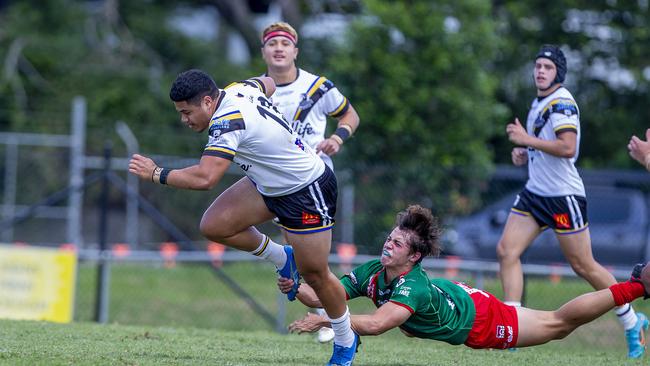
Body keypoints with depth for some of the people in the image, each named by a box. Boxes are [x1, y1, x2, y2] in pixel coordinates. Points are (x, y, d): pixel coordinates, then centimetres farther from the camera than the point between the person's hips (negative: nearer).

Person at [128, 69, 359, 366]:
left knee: (314, 275, 1)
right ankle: (283, 260, 18)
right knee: (213, 225, -5)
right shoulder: (239, 89, -6)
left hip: (307, 191, -9)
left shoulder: (228, 121, -32)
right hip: (269, 183, 9)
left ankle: (345, 341, 25)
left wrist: (157, 174, -29)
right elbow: (268, 83, 17)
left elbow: (204, 178, -40)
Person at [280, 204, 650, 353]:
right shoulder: (372, 273, -18)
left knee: (558, 323, 6)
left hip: (478, 321, -7)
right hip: (458, 296, 7)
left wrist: (324, 320, -57)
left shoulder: (412, 287, -41)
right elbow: (326, 297, -14)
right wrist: (297, 288, -33)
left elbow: (375, 324, -56)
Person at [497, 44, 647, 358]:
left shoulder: (562, 102, -14)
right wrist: (525, 154, 10)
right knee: (506, 250, -6)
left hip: (563, 196, -9)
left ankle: (632, 323, 15)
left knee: (583, 266, -1)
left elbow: (568, 147, -26)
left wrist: (527, 139, -23)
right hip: (535, 192, 9)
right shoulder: (538, 104, 15)